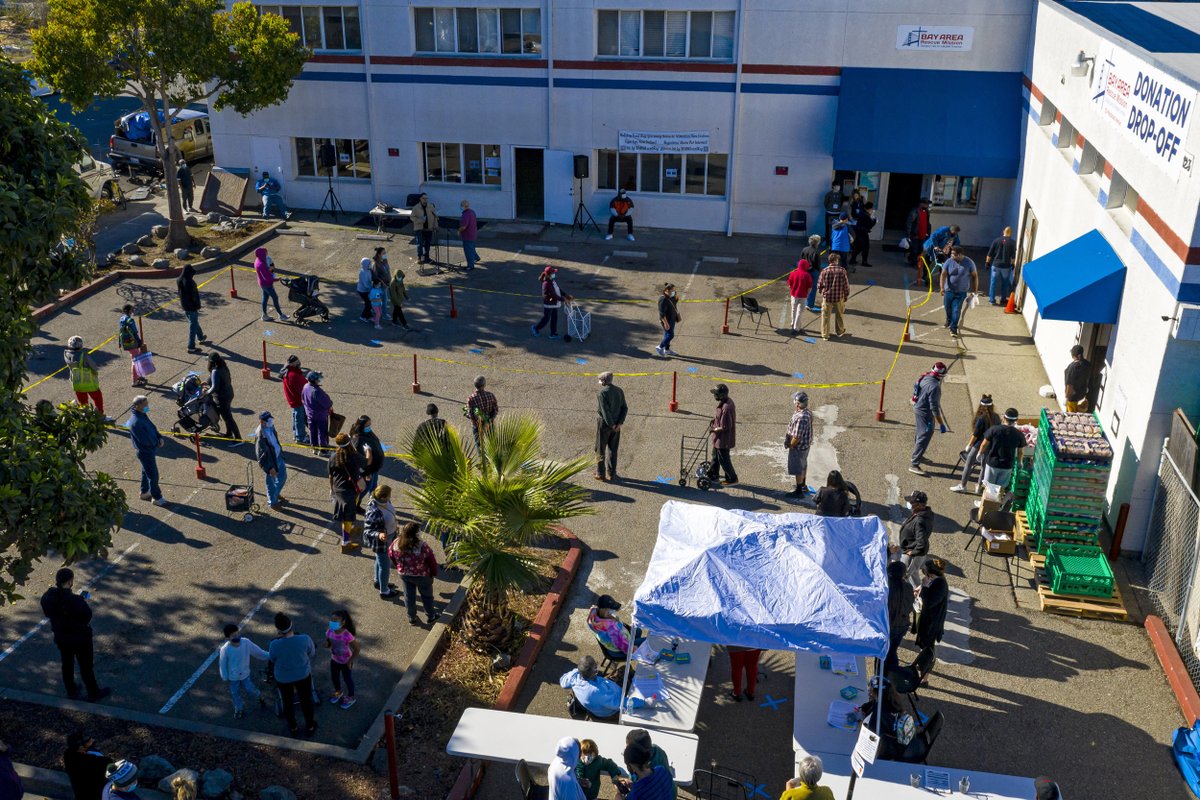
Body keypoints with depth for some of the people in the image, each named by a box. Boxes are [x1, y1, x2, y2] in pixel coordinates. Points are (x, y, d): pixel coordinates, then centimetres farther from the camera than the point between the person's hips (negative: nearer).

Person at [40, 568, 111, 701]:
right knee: (86, 666, 14)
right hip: (80, 638, -5)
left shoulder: (48, 597, -15)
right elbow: (87, 616, -23)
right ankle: (93, 693, 32)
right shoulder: (74, 601, -34)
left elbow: (47, 613, 3)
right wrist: (84, 602, -7)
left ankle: (71, 691, 42)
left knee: (67, 664, 25)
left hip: (61, 637, 5)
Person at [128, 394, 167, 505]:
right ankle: (157, 498, 14)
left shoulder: (143, 415, 0)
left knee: (147, 472, 24)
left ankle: (145, 492, 41)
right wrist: (157, 443, -12)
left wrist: (160, 438, -5)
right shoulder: (136, 422, -30)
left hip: (150, 450, 10)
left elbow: (152, 428, 10)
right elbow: (145, 440, -29)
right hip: (145, 452, -10)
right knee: (153, 475, 2)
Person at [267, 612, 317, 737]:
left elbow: (272, 658, -10)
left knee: (288, 703, 26)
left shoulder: (275, 645, -34)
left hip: (283, 678, 0)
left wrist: (277, 638, -8)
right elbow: (312, 653, -10)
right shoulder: (305, 639, -31)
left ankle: (293, 728, 48)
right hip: (303, 675, 1)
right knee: (306, 700, 25)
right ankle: (309, 727, 45)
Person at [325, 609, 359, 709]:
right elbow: (328, 643, -1)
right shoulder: (329, 632, -20)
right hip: (334, 660, 5)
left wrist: (350, 661, -19)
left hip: (346, 662, -5)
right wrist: (327, 644, -25)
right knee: (334, 678, 26)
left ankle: (351, 697, 44)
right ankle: (338, 692, 57)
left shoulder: (347, 635, -36)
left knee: (348, 679, 18)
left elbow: (357, 649, -25)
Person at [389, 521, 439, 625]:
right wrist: (434, 573, 0)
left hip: (404, 575, 3)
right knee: (427, 596, 22)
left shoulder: (396, 543, -21)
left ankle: (412, 619, 41)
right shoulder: (422, 547, -34)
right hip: (422, 576, -3)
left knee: (409, 596, 24)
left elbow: (391, 554, -1)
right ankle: (430, 617, 39)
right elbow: (432, 561, -21)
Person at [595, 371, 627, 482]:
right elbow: (624, 408, -1)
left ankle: (601, 474, 12)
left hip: (604, 424, -5)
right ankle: (612, 474, 16)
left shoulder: (601, 393, -19)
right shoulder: (619, 391, 2)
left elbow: (605, 411, -24)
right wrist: (619, 424, -6)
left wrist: (612, 425, -14)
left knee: (600, 449, 8)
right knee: (612, 450, 14)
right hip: (616, 424, 5)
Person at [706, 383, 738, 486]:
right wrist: (715, 418, 5)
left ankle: (732, 479, 24)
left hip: (724, 439, -10)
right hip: (720, 438, 10)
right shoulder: (727, 401, 0)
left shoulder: (726, 408, -32)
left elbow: (726, 427, -28)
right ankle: (712, 475, 40)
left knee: (723, 459, 8)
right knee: (715, 456, 24)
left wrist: (714, 429, -16)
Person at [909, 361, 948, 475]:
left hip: (917, 407, 10)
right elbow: (934, 408, -26)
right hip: (925, 413, -10)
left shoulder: (924, 377, 0)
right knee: (924, 437, -7)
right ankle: (914, 465, -7)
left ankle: (916, 454, 46)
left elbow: (916, 392, 14)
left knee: (921, 434, 27)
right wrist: (941, 424, -20)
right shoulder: (934, 386, -28)